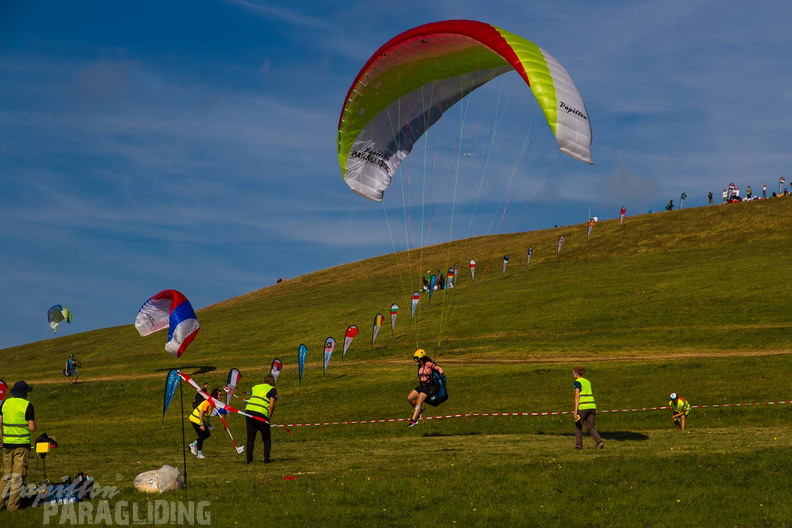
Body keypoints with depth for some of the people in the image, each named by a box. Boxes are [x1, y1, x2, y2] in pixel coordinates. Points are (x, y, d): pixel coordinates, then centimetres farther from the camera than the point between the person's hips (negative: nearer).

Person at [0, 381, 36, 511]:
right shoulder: (27, 405, -8)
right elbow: (32, 428, -12)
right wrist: (33, 424, 10)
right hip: (22, 444, -4)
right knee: (18, 475, 2)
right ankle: (13, 505, 2)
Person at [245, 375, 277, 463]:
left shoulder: (255, 387, 23)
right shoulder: (272, 390, 7)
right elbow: (271, 406, -4)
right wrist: (269, 419, 3)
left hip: (249, 410, 4)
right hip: (261, 414, -4)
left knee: (250, 437, 12)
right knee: (267, 438, 13)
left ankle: (249, 459, 9)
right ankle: (266, 459, 10)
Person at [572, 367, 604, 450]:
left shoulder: (577, 382, -5)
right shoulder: (588, 382, 19)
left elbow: (577, 397, -14)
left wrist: (575, 410, -18)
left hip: (583, 407, -6)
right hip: (592, 406, 6)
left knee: (578, 427, 12)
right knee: (590, 428, 9)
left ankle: (579, 445, 16)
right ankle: (599, 441, -12)